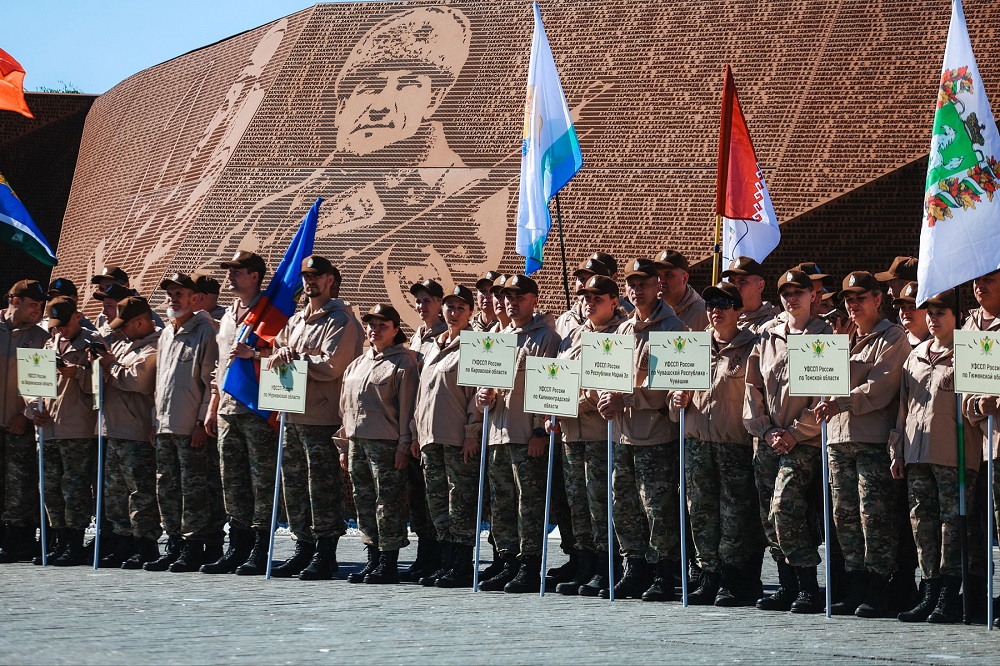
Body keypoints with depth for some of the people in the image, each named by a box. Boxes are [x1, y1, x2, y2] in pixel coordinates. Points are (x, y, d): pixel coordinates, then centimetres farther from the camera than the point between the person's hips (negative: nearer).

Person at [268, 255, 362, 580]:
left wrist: (295, 359, -11)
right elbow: (277, 352, 19)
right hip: (293, 415, 8)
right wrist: (282, 355, -4)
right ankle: (303, 549, 18)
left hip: (322, 416, -8)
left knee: (322, 486, -6)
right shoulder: (296, 319, 19)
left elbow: (331, 366, -16)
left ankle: (326, 554, -2)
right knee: (294, 483, 11)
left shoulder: (339, 320, -6)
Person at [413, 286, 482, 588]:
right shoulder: (434, 347, 20)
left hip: (460, 438, -8)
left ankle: (462, 568, -4)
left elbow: (479, 391, -9)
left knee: (461, 503, -6)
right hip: (431, 437, 8)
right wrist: (418, 432, 18)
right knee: (438, 502, 8)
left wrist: (472, 432, -15)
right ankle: (447, 564, 13)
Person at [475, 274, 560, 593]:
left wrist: (541, 430, -15)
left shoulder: (545, 337, -2)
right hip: (498, 433, 8)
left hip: (529, 436, -8)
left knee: (530, 503, -7)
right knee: (501, 505, 9)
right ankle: (510, 564, 15)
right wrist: (483, 396, 2)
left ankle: (531, 568, -5)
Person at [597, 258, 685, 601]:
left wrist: (624, 400, -17)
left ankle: (665, 577, 0)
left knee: (658, 509, -6)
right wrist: (607, 399, -4)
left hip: (657, 434, -8)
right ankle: (635, 572, 18)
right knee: (624, 508, 10)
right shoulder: (623, 329, 17)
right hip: (624, 432, 8)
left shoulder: (671, 328, -6)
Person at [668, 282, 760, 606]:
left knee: (735, 511, -4)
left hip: (737, 443, -5)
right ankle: (710, 575, 13)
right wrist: (678, 400, 3)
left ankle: (734, 579, 3)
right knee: (701, 510, 6)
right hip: (697, 442, 5)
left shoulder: (751, 347, -1)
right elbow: (679, 383, 25)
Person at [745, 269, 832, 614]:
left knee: (784, 509, -18)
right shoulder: (768, 335, 12)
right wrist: (766, 430, 2)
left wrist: (795, 433, -12)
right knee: (770, 517, 5)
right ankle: (787, 586, 14)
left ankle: (809, 588, -12)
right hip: (768, 440, 6)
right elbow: (753, 386, 13)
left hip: (803, 440, -6)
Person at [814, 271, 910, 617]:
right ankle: (855, 588, 11)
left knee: (874, 514, -8)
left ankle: (876, 592, -6)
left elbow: (879, 388, -12)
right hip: (839, 437, 7)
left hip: (873, 439, -7)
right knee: (845, 515, 6)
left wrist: (841, 403, -19)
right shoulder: (844, 338, 22)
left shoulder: (893, 337, -1)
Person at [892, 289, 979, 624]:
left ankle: (949, 597, -4)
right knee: (922, 521, 6)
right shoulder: (915, 357, 18)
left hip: (953, 454, -6)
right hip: (916, 454, 6)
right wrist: (898, 450, 16)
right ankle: (931, 593, 11)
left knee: (952, 522, -6)